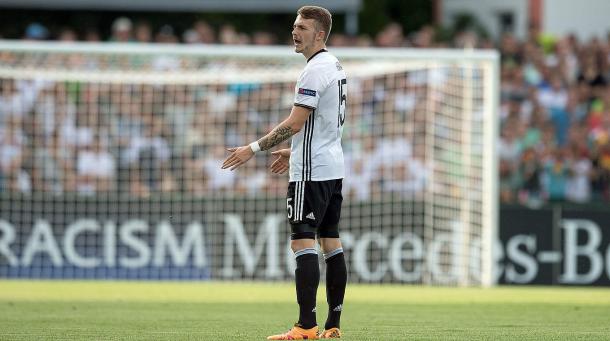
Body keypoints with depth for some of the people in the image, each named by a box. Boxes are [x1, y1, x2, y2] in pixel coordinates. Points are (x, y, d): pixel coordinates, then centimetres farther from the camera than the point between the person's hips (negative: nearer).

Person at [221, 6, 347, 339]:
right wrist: (294, 151, 28)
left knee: (303, 242, -11)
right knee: (331, 241, 9)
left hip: (311, 173, -10)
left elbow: (294, 123, -19)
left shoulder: (315, 70, -16)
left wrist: (253, 148, -16)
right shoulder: (334, 66, 15)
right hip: (332, 167, 10)